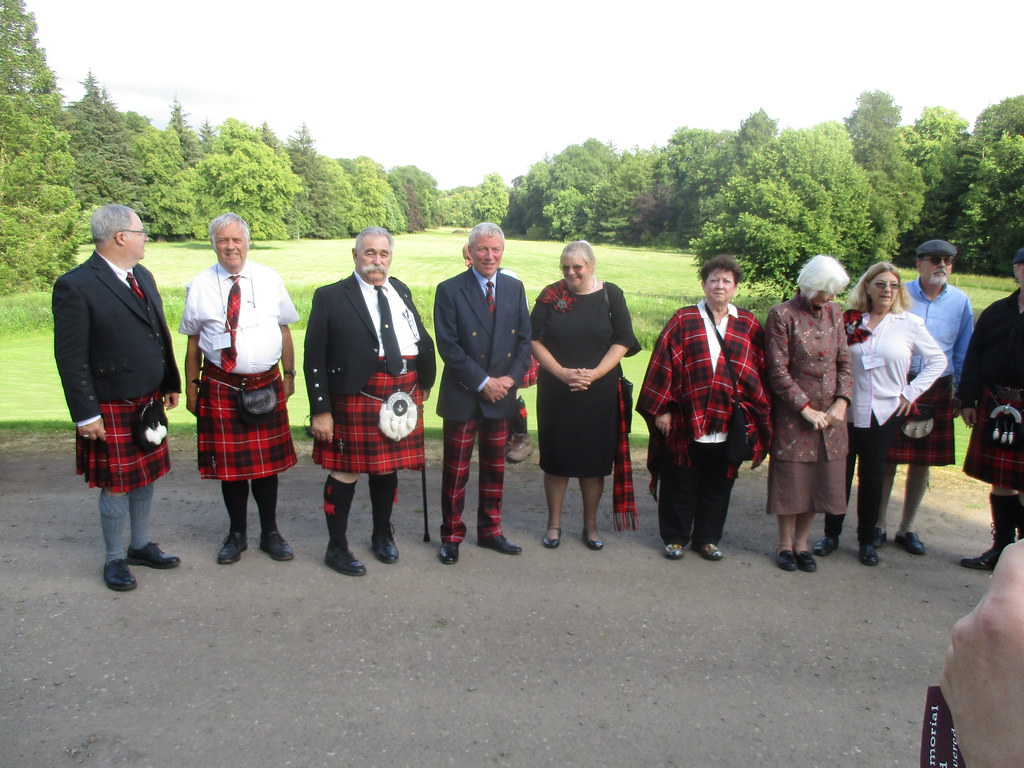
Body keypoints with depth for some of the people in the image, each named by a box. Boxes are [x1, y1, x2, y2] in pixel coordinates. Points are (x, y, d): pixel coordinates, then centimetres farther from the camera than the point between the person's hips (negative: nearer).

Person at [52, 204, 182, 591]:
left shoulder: (143, 276, 8)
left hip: (149, 402, 7)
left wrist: (171, 384, 11)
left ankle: (141, 545, 35)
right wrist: (86, 414, -16)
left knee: (145, 476, 18)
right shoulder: (75, 286, -16)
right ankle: (115, 559, 24)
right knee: (117, 485, 6)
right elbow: (70, 357, -16)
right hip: (111, 409, -7)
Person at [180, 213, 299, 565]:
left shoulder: (269, 279, 3)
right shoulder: (200, 286, 0)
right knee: (228, 463, 8)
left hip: (267, 386, 1)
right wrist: (192, 386, 3)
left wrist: (289, 374, 7)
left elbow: (285, 329, 8)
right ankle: (236, 535, 26)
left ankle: (270, 533, 24)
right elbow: (193, 341, 4)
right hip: (220, 387, 0)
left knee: (267, 461, 8)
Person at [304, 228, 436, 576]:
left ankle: (382, 535, 36)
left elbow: (423, 341, 19)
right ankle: (337, 547, 20)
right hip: (355, 399, -5)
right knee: (345, 472, 3)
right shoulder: (331, 297, -5)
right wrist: (320, 410, -12)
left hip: (401, 398, 5)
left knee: (388, 469, 16)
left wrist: (424, 381, 12)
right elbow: (315, 359, -8)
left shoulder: (401, 292, 12)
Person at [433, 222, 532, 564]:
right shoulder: (449, 290, -6)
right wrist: (483, 382, -15)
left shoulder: (515, 288, 8)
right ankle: (451, 536, 21)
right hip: (462, 396, -4)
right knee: (456, 471, 6)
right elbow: (449, 346, -12)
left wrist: (510, 377, -9)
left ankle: (490, 530, 30)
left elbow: (524, 339, 6)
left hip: (501, 395, 4)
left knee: (495, 468, 14)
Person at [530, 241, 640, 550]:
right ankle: (554, 522, 20)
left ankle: (590, 524, 22)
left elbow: (623, 341, -2)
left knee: (594, 456, 7)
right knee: (555, 455, 6)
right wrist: (562, 373, -14)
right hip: (556, 391, 0)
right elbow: (535, 340, -2)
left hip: (599, 391, 0)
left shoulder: (611, 295, 1)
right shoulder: (550, 295, 2)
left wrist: (595, 373, -13)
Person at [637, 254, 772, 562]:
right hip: (685, 421, -2)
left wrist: (757, 414, 4)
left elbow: (760, 372, 9)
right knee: (680, 483, 7)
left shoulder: (749, 325, 8)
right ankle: (675, 538, 22)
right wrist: (661, 408, -8)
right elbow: (663, 364, -3)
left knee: (717, 486, 11)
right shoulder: (683, 321, 1)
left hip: (728, 424, 2)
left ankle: (707, 539, 27)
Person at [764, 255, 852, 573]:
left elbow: (844, 361, 9)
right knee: (790, 478, 4)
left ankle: (801, 542, 25)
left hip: (831, 414, 5)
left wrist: (841, 401, -5)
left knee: (821, 479, 9)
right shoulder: (782, 315, -10)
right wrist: (806, 409, -14)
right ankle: (784, 544, 21)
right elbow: (778, 371, -12)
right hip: (794, 413, -5)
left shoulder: (834, 312, 7)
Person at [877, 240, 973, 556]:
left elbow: (962, 352, 11)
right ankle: (878, 525, 15)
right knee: (887, 458, 0)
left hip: (937, 391, 3)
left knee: (922, 462, 9)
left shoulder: (960, 301, 5)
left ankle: (906, 528, 23)